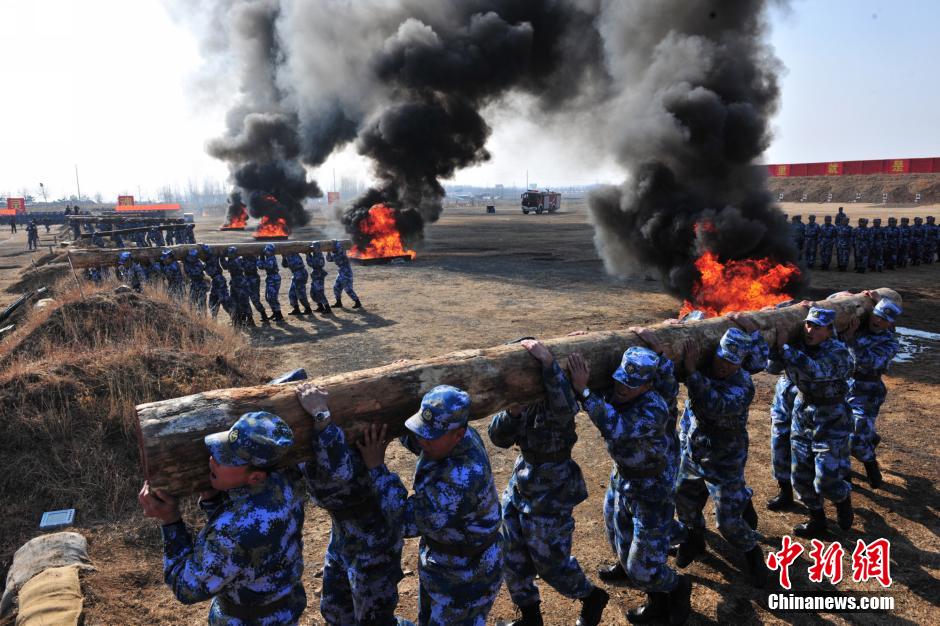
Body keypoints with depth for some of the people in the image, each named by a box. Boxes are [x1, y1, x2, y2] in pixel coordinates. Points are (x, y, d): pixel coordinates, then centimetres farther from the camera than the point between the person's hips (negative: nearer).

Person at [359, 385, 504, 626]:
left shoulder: (461, 479, -40)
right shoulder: (448, 438, -13)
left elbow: (407, 521, -33)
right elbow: (416, 441, 11)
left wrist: (376, 467, -30)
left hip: (466, 577, -9)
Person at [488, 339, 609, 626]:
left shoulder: (553, 398, -24)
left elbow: (566, 410, -49)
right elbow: (499, 438, -8)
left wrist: (548, 363, -53)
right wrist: (512, 412, -28)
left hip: (550, 493, -7)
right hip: (521, 485, 7)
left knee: (551, 561, 10)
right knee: (512, 557, 16)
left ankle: (592, 597, 40)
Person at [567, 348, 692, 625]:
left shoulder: (653, 408, -31)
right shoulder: (615, 394, -9)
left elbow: (615, 429, -48)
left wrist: (584, 391, -52)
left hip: (652, 491, -7)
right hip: (623, 484, 7)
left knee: (642, 569, 1)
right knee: (627, 557, 20)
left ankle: (679, 587, 34)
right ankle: (658, 602, 46)